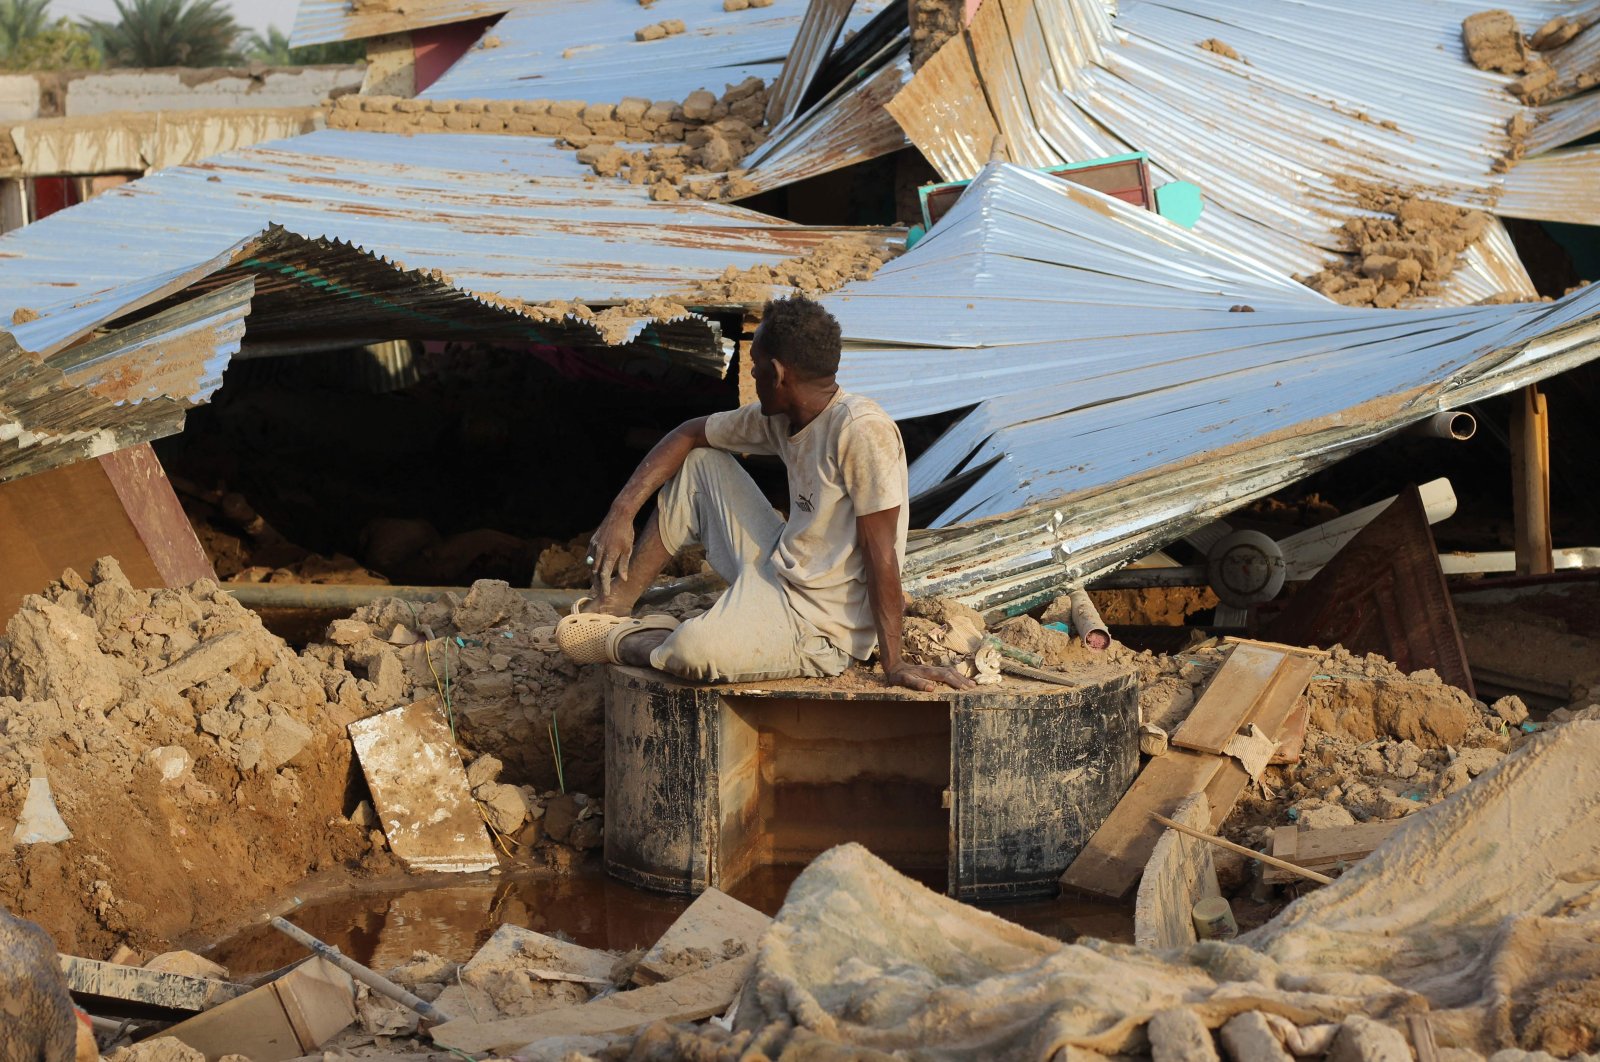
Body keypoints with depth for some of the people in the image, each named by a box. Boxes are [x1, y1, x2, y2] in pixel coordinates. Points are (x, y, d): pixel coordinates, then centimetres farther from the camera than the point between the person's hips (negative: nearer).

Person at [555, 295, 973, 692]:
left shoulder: (862, 431, -25)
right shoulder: (778, 418, 1)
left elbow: (880, 554, -25)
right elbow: (688, 435, 13)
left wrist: (893, 663, -24)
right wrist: (622, 512, 3)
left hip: (821, 628, -9)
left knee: (694, 653, -35)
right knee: (700, 462, 14)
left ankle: (623, 643, 2)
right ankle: (613, 608, 16)